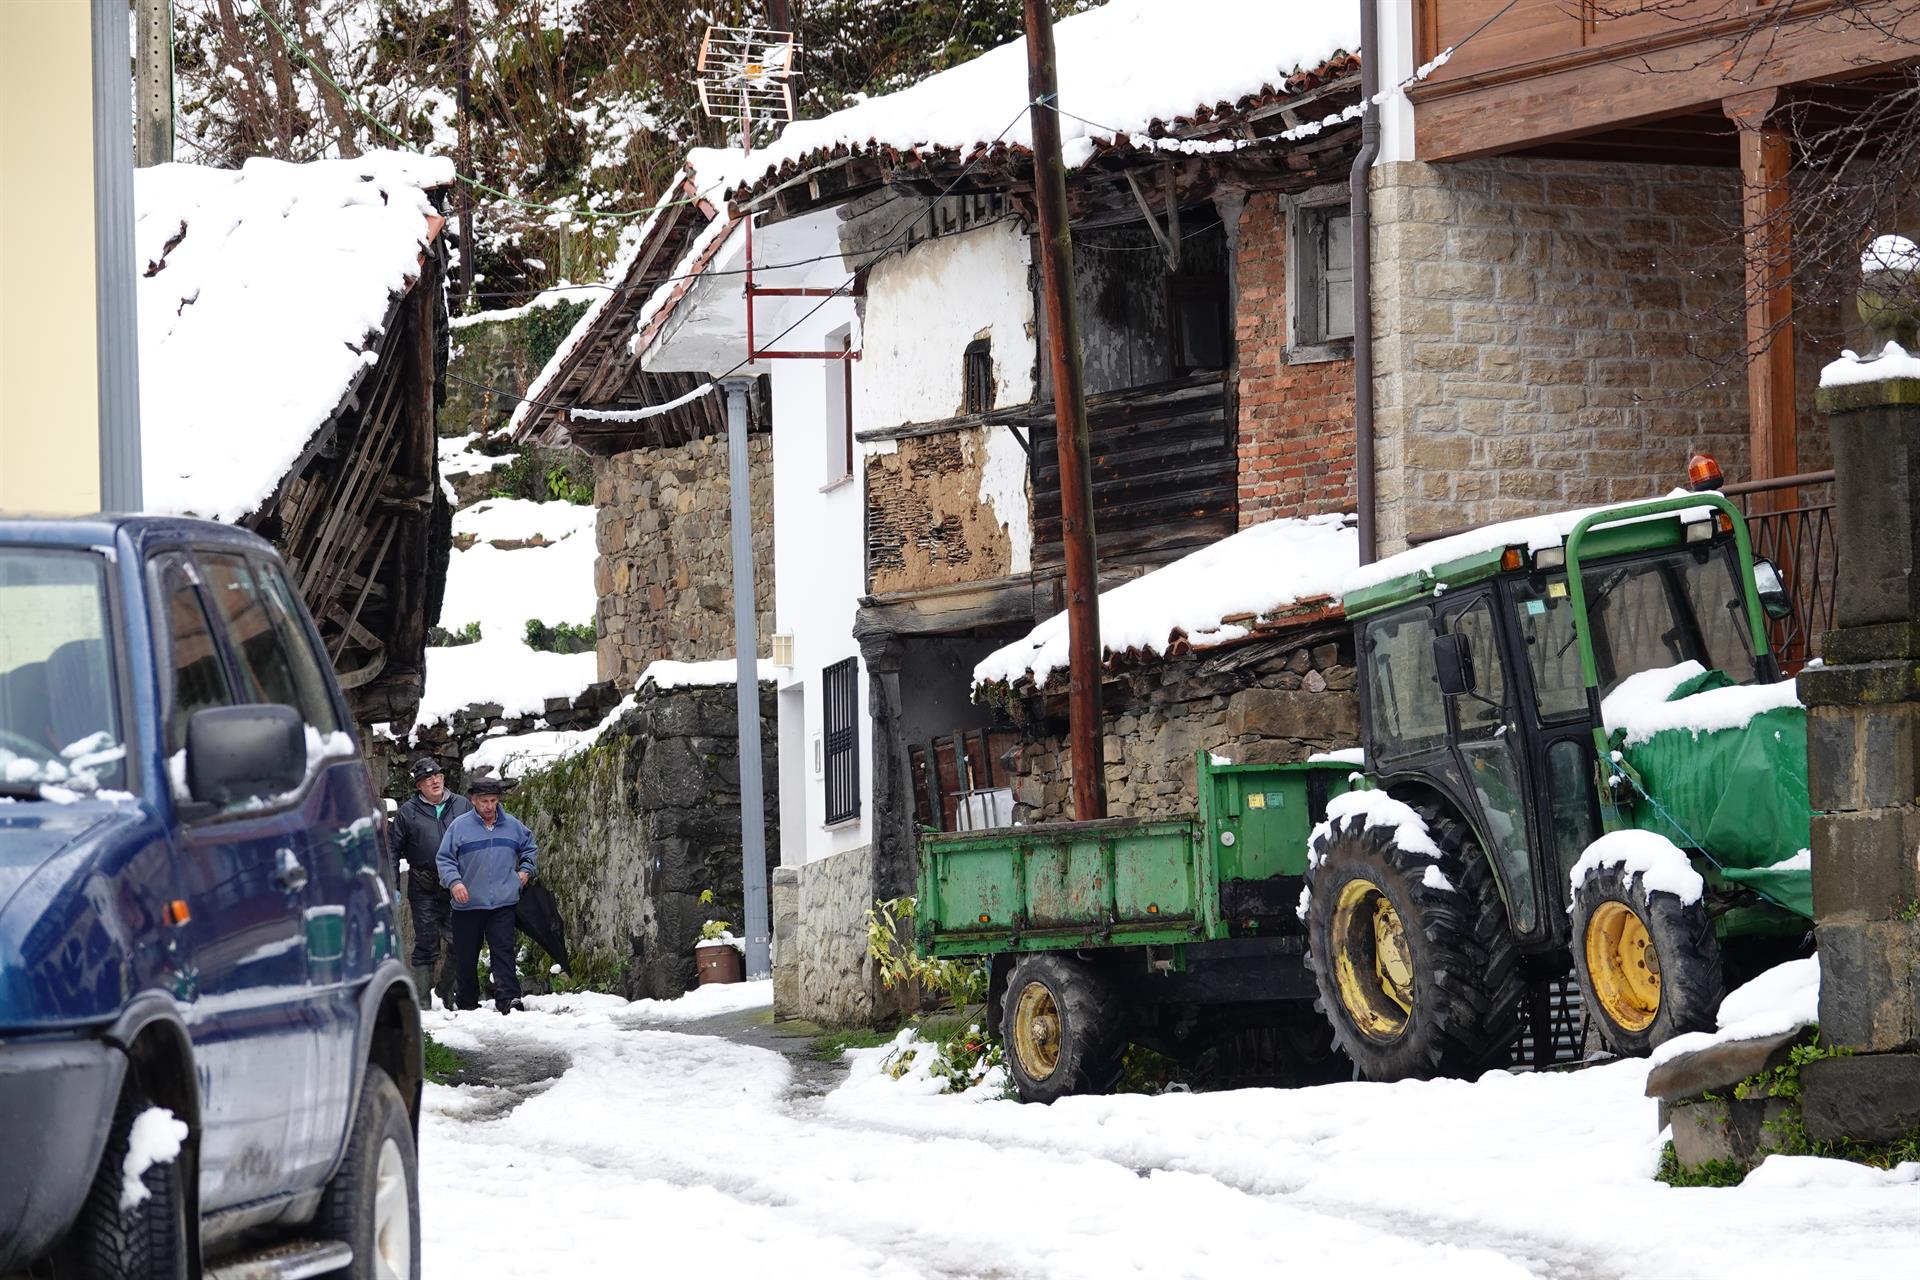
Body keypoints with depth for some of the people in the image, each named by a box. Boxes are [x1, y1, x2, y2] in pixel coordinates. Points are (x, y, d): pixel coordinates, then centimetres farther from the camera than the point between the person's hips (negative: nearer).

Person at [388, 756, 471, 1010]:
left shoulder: (462, 806, 9)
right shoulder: (408, 812, 5)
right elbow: (394, 850, 8)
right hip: (424, 890, -1)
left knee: (457, 942, 2)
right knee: (426, 945, 1)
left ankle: (451, 994, 14)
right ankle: (422, 1001, 5)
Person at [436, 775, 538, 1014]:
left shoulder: (512, 826, 8)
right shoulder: (459, 826, -2)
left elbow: (529, 849, 27)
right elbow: (444, 859, -1)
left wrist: (526, 870, 13)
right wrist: (454, 882, -16)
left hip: (503, 903, 1)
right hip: (468, 905, -1)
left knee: (503, 951, -9)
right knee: (466, 957, 7)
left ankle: (508, 1000, -13)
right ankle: (466, 1003, 19)